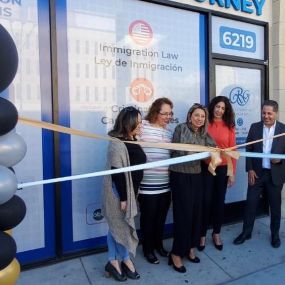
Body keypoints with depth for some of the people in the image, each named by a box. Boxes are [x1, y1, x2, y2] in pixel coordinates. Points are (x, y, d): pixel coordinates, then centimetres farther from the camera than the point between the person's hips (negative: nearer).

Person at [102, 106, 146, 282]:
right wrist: (123, 198, -20)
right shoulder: (117, 144, -21)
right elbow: (116, 172, -23)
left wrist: (130, 194, 17)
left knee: (116, 227, 17)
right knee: (123, 227, 8)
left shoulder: (132, 141, 7)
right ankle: (126, 260, 29)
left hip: (130, 191, 9)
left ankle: (113, 262, 30)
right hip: (119, 193, -9)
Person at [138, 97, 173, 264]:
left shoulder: (169, 132, 11)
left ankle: (158, 244, 41)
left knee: (161, 216, 19)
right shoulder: (142, 127, -10)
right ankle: (148, 249, 32)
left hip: (166, 184, 6)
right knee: (148, 217, 11)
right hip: (147, 184, -6)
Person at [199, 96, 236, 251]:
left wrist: (232, 172, 0)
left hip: (223, 168, 2)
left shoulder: (229, 126, 2)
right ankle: (202, 234, 21)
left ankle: (216, 233, 31)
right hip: (206, 167, -2)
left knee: (219, 201, 13)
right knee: (206, 201, 3)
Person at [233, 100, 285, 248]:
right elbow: (249, 149, 1)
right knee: (250, 203, 6)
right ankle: (246, 232, 21)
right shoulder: (254, 127, 0)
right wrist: (250, 169, -5)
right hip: (257, 173, 1)